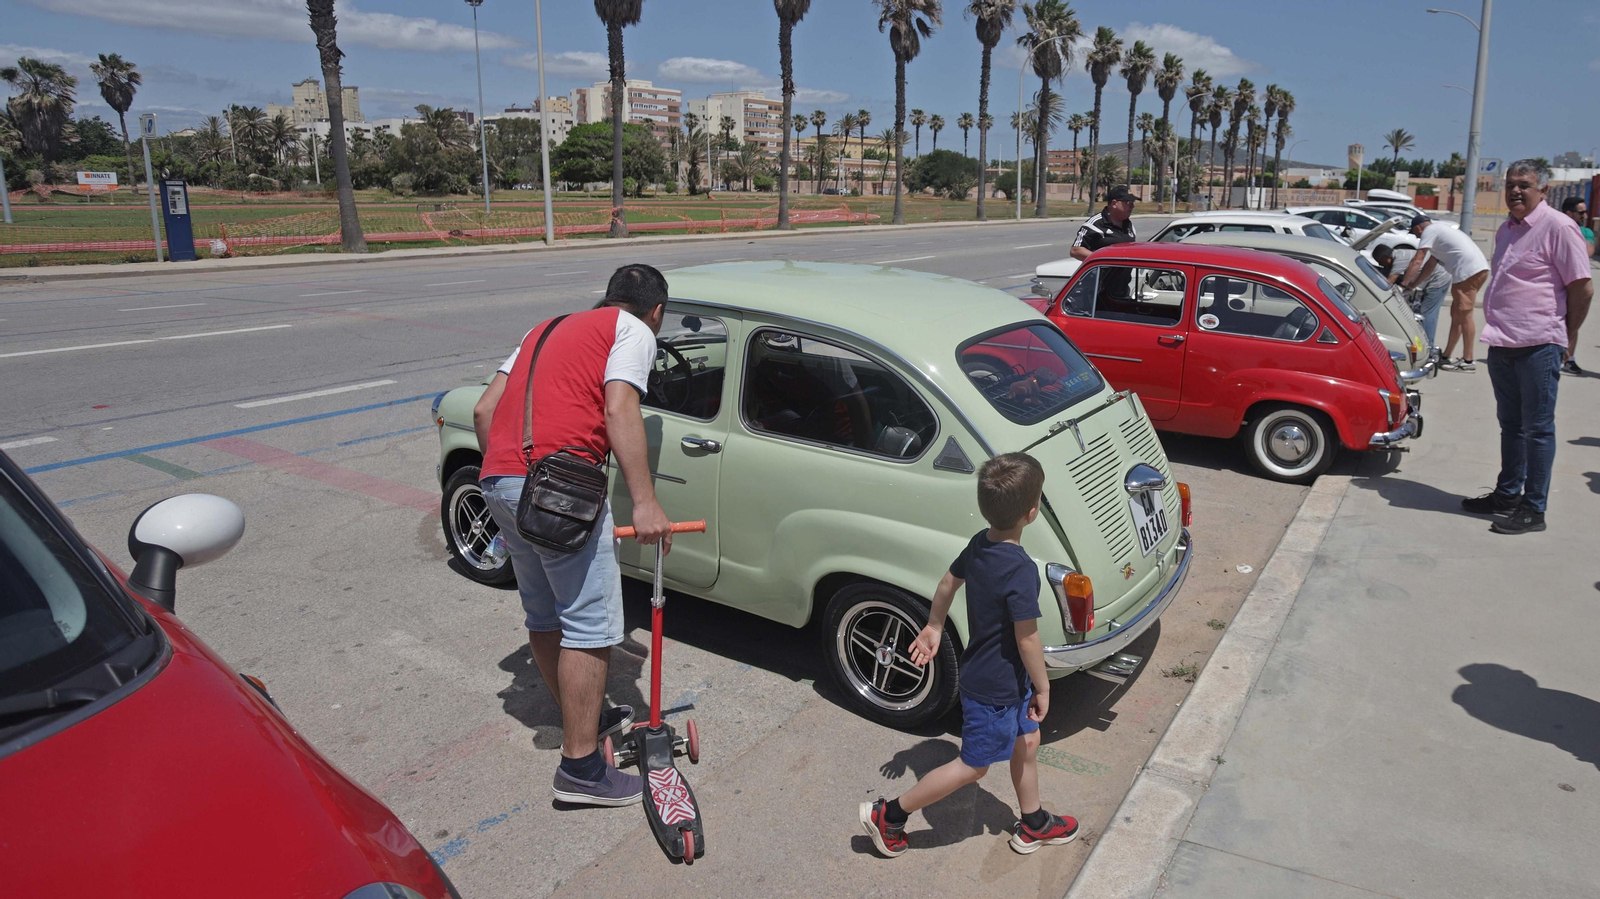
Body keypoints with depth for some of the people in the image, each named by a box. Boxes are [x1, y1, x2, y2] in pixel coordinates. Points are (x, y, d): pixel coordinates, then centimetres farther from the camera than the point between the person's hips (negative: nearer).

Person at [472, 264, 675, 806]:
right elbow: (620, 411, -12)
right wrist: (644, 502, -18)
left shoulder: (548, 330, 28)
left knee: (544, 614, 19)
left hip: (498, 482, 9)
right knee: (590, 624, -2)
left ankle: (584, 719, 36)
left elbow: (484, 410, 21)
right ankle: (580, 768, 3)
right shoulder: (634, 331, 6)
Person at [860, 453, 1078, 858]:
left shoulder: (979, 544, -5)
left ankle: (1033, 826, 44)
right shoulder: (1021, 570, -31)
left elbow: (948, 583, 9)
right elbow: (1027, 641, -26)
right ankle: (888, 816, 16)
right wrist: (1043, 688, -12)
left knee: (1026, 744, 24)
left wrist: (933, 627, 24)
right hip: (995, 688, -8)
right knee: (973, 766, 8)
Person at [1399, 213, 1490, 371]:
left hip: (1468, 271, -10)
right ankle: (1447, 356, 22)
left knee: (1464, 315, -7)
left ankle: (1468, 361, -5)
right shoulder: (1439, 230, 29)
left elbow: (1417, 261, -9)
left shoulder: (1429, 231, -1)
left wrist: (1403, 284, -7)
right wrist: (1413, 285, 28)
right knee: (1456, 314, 16)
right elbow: (1430, 265, 29)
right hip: (1479, 268, 10)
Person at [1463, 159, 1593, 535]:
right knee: (1511, 425, 17)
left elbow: (1583, 286, -11)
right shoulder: (1506, 229, 14)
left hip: (1538, 347, -8)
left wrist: (1567, 335, -3)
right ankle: (1508, 494, 29)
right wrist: (1499, 328, 14)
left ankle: (1533, 509, 6)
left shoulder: (1558, 227, -10)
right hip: (1502, 344, 8)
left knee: (1537, 429, -1)